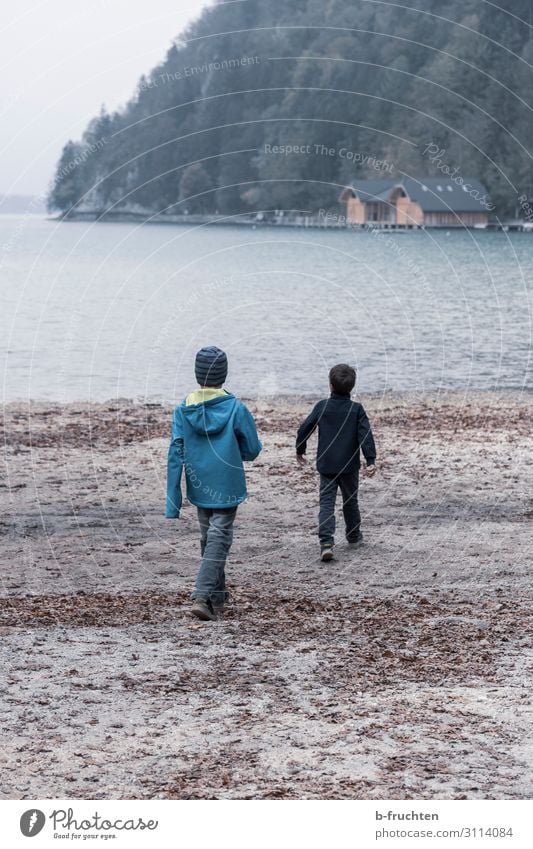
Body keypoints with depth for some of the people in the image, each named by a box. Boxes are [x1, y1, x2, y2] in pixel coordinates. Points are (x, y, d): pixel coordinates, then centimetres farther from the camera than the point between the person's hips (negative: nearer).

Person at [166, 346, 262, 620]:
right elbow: (252, 450, -4)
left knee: (208, 537, 19)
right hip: (227, 487, -3)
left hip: (199, 487, 4)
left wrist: (173, 500, -6)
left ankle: (217, 595, 30)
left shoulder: (183, 410, -5)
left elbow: (175, 454, -8)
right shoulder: (236, 409, -12)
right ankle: (202, 596, -15)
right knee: (219, 538, -1)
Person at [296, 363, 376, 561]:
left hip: (326, 465, 0)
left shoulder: (322, 406, -3)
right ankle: (354, 537, 35)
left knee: (326, 503, -3)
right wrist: (371, 460, -12)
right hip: (349, 466, 1)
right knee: (350, 501, 19)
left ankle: (326, 542, -20)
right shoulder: (357, 409, -5)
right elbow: (366, 435, -12)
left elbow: (304, 429, -1)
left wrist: (300, 450, 15)